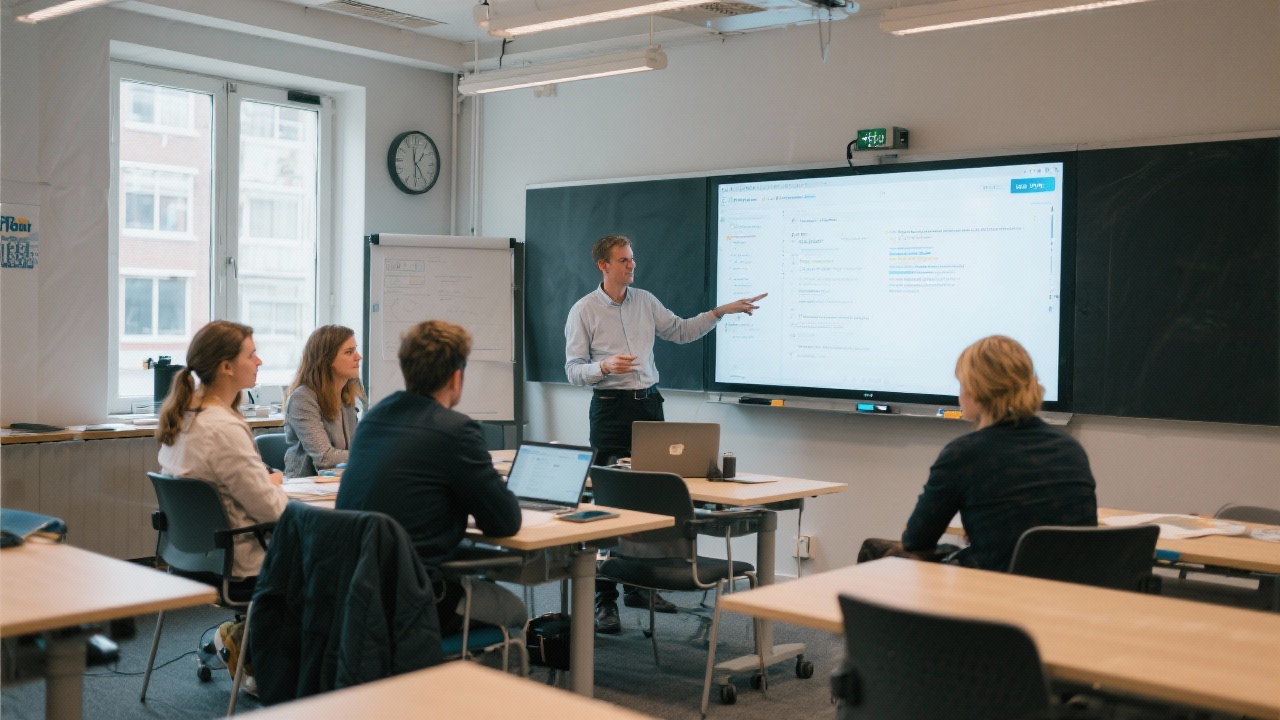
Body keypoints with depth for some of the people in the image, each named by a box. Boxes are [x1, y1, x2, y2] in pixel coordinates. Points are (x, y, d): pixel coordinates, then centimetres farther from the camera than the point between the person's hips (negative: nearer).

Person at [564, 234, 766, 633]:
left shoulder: (645, 301, 11)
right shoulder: (583, 311, -4)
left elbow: (682, 331, 17)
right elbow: (573, 369, -5)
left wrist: (722, 311, 8)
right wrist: (606, 366, -23)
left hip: (649, 403, 5)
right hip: (611, 407, -5)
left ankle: (640, 587, 19)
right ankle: (605, 599, -2)